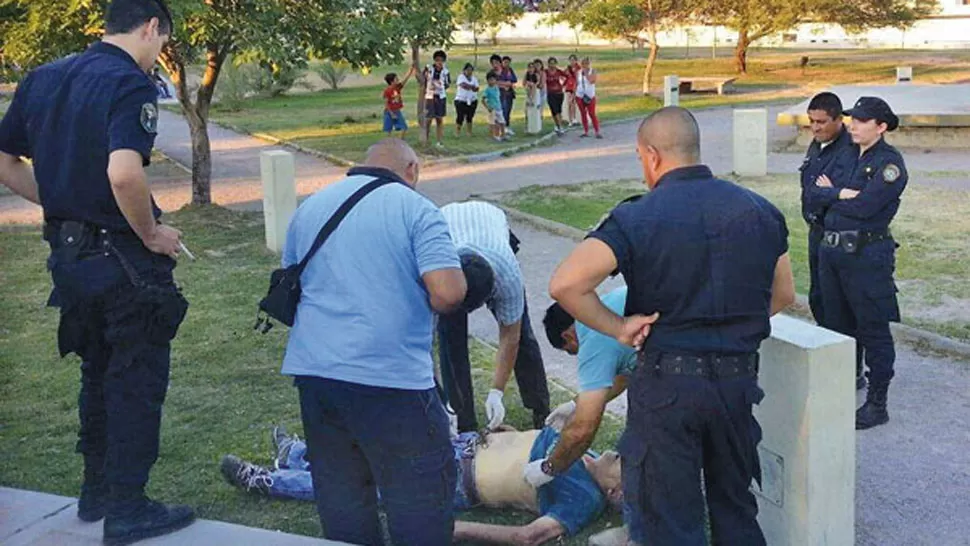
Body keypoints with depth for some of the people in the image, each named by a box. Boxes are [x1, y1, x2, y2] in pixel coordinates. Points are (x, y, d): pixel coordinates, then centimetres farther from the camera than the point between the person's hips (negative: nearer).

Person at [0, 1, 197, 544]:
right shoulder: (132, 84, -17)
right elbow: (123, 174, -32)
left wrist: (61, 206, 12)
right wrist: (152, 233, -16)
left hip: (68, 250, 8)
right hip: (124, 258, -8)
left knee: (98, 372, 22)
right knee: (138, 380, 6)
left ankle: (96, 491, 33)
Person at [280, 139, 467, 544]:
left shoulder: (308, 207, 14)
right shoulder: (416, 209, -4)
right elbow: (448, 292, -16)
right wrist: (428, 303, 5)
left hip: (314, 374, 6)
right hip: (392, 380, -6)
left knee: (341, 501, 15)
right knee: (419, 506, 5)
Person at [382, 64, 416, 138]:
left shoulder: (398, 87, -1)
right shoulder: (387, 91, -17)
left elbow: (406, 78, -5)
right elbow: (386, 104, -15)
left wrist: (411, 69, -15)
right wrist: (391, 114, -18)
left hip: (397, 111, 6)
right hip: (390, 112, -6)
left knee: (404, 128, -2)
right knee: (389, 130, 3)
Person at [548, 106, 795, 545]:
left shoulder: (637, 218, -12)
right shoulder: (759, 211, 3)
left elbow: (565, 284, -24)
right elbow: (783, 295, 12)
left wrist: (617, 328, -11)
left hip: (666, 381, -4)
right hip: (738, 378, 5)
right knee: (736, 510, 22)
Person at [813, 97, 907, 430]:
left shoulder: (890, 162, -9)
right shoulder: (848, 155, 14)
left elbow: (865, 206, -20)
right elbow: (817, 189, 6)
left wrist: (832, 193, -5)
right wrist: (844, 194, -12)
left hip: (866, 254, -8)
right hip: (831, 250, 8)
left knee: (873, 330, 0)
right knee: (836, 326, 15)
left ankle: (877, 405, 8)